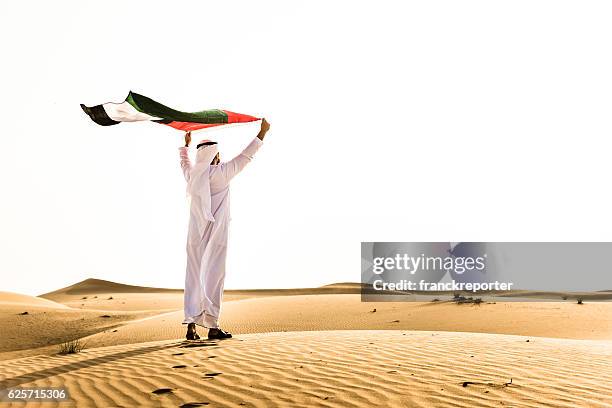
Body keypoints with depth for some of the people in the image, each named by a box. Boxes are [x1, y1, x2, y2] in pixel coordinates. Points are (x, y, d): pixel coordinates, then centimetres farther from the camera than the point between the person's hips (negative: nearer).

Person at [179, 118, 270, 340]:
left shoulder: (192, 175, 6)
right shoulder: (221, 173, -7)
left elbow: (184, 162, 31)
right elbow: (246, 156, 1)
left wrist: (186, 144, 50)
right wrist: (263, 132, 11)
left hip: (195, 236, 5)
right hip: (215, 236, -4)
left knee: (194, 277, 6)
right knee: (214, 276, -2)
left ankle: (191, 324, 1)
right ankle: (212, 326, -1)